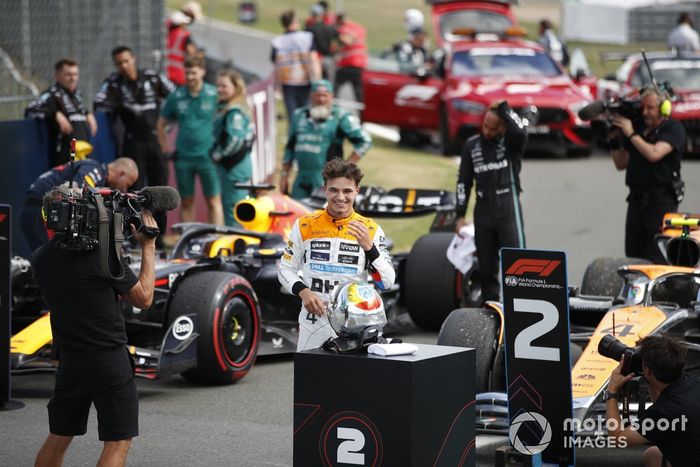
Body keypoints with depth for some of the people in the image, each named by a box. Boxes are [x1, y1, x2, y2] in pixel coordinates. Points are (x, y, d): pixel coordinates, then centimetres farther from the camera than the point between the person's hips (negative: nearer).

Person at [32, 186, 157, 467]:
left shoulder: (40, 260, 4)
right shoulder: (101, 253, -16)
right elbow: (143, 299, -5)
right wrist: (148, 247, 3)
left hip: (69, 362, 6)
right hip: (110, 360, -6)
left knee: (58, 438, 17)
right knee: (117, 443, 0)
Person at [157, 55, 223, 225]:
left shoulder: (214, 95, -4)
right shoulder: (176, 97, 4)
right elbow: (161, 124, 15)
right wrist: (165, 150, 9)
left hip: (207, 155, -3)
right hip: (183, 157, 3)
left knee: (214, 201, -4)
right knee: (186, 202, 10)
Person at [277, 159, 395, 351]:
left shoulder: (370, 230, 2)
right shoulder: (305, 226, 4)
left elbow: (387, 282, -2)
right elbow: (286, 269, 9)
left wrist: (368, 247, -17)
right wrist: (303, 291, -10)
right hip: (313, 324, 0)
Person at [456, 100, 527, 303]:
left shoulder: (511, 142, -2)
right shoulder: (472, 145, 9)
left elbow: (520, 133, -28)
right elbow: (463, 182, 13)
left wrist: (503, 108, -16)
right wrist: (460, 216, 9)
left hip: (508, 208, -4)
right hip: (483, 210, 4)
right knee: (486, 264, 6)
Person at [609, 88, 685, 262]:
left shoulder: (673, 129, -3)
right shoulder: (638, 127, 14)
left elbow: (654, 154, -20)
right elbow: (621, 164, 18)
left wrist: (631, 134, -12)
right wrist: (614, 140, 5)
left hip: (661, 201, -7)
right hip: (636, 199, 7)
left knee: (657, 260, -13)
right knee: (633, 256, 5)